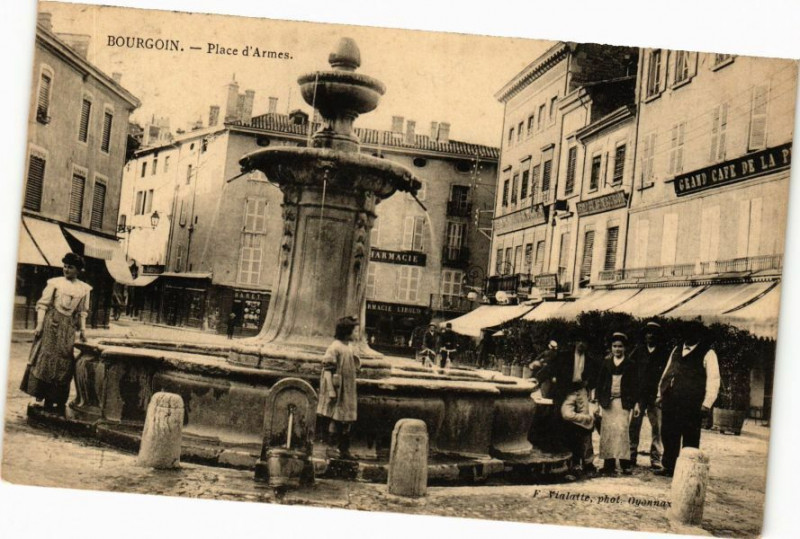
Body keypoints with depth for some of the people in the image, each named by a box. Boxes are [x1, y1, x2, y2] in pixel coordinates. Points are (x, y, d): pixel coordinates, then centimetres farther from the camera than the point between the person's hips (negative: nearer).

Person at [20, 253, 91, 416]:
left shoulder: (84, 289, 9)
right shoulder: (55, 283, 1)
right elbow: (42, 304, -2)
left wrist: (82, 330, 5)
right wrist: (39, 325, -10)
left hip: (68, 327, 3)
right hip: (51, 323, -3)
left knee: (64, 361, 2)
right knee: (45, 357, -6)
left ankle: (55, 401, 7)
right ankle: (40, 394, 1)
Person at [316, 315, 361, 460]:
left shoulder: (349, 348, 13)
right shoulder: (335, 348, -13)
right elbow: (327, 370, -16)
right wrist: (331, 390, -19)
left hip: (348, 392, 8)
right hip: (338, 390, -8)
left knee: (347, 420, 10)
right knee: (336, 419, -4)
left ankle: (344, 449, 17)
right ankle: (331, 448, 6)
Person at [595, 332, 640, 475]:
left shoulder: (630, 364, 6)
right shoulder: (606, 363, 10)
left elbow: (635, 385, 6)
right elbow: (600, 382, 11)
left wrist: (636, 403, 0)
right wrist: (597, 400, 5)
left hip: (624, 401, -2)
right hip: (608, 401, 2)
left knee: (622, 429, -11)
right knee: (607, 431, -2)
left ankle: (625, 463, -4)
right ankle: (609, 463, 2)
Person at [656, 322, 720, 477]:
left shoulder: (707, 354, -1)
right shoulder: (676, 350, 18)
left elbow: (713, 381, -6)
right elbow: (667, 373, 22)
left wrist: (707, 404, -12)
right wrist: (660, 393, 16)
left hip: (692, 405, -6)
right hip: (670, 402, 6)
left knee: (690, 439, 0)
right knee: (668, 435, 9)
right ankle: (668, 467, 20)